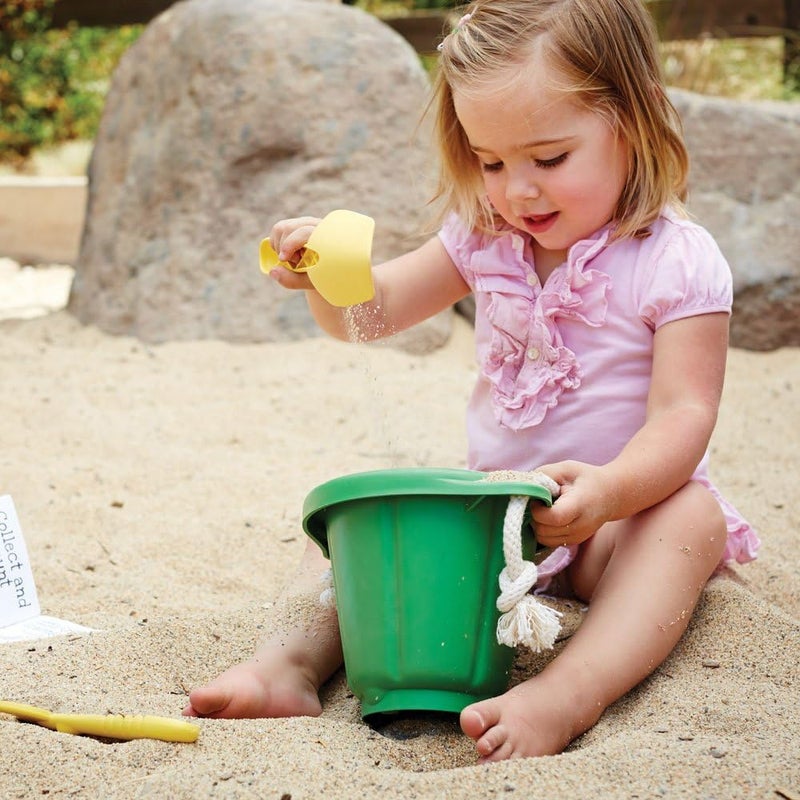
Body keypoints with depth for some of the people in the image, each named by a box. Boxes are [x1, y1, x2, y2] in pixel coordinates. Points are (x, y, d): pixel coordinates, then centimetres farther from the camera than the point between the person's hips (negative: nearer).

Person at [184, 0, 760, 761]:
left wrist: (610, 490, -42)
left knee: (692, 519, -36)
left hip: (628, 509, -5)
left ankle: (568, 694, -58)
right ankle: (296, 656, -31)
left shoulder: (677, 264, -14)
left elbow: (683, 414, -22)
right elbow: (374, 312, 9)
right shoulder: (484, 239, 3)